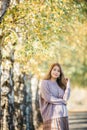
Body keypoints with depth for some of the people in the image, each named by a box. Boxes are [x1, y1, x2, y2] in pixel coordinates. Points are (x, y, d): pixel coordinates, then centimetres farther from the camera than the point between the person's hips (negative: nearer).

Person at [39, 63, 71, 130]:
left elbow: (65, 98, 1)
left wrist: (68, 85, 3)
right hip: (52, 115, -6)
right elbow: (48, 98, -12)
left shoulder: (60, 85, 15)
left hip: (63, 115, 6)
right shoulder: (45, 83, 0)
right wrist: (62, 101, -1)